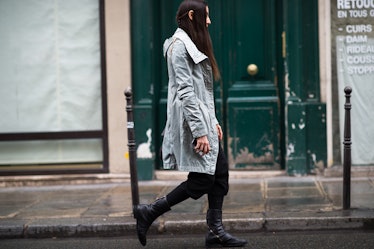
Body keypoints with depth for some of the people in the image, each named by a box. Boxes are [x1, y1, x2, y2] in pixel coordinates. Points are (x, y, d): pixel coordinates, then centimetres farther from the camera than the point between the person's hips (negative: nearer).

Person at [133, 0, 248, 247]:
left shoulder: (192, 45, 19)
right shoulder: (180, 45, -13)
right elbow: (185, 92, -19)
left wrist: (213, 121, 18)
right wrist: (200, 132, -22)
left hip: (202, 118, 10)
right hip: (191, 120, -10)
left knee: (220, 171, 6)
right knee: (201, 181, -7)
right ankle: (149, 212, 0)